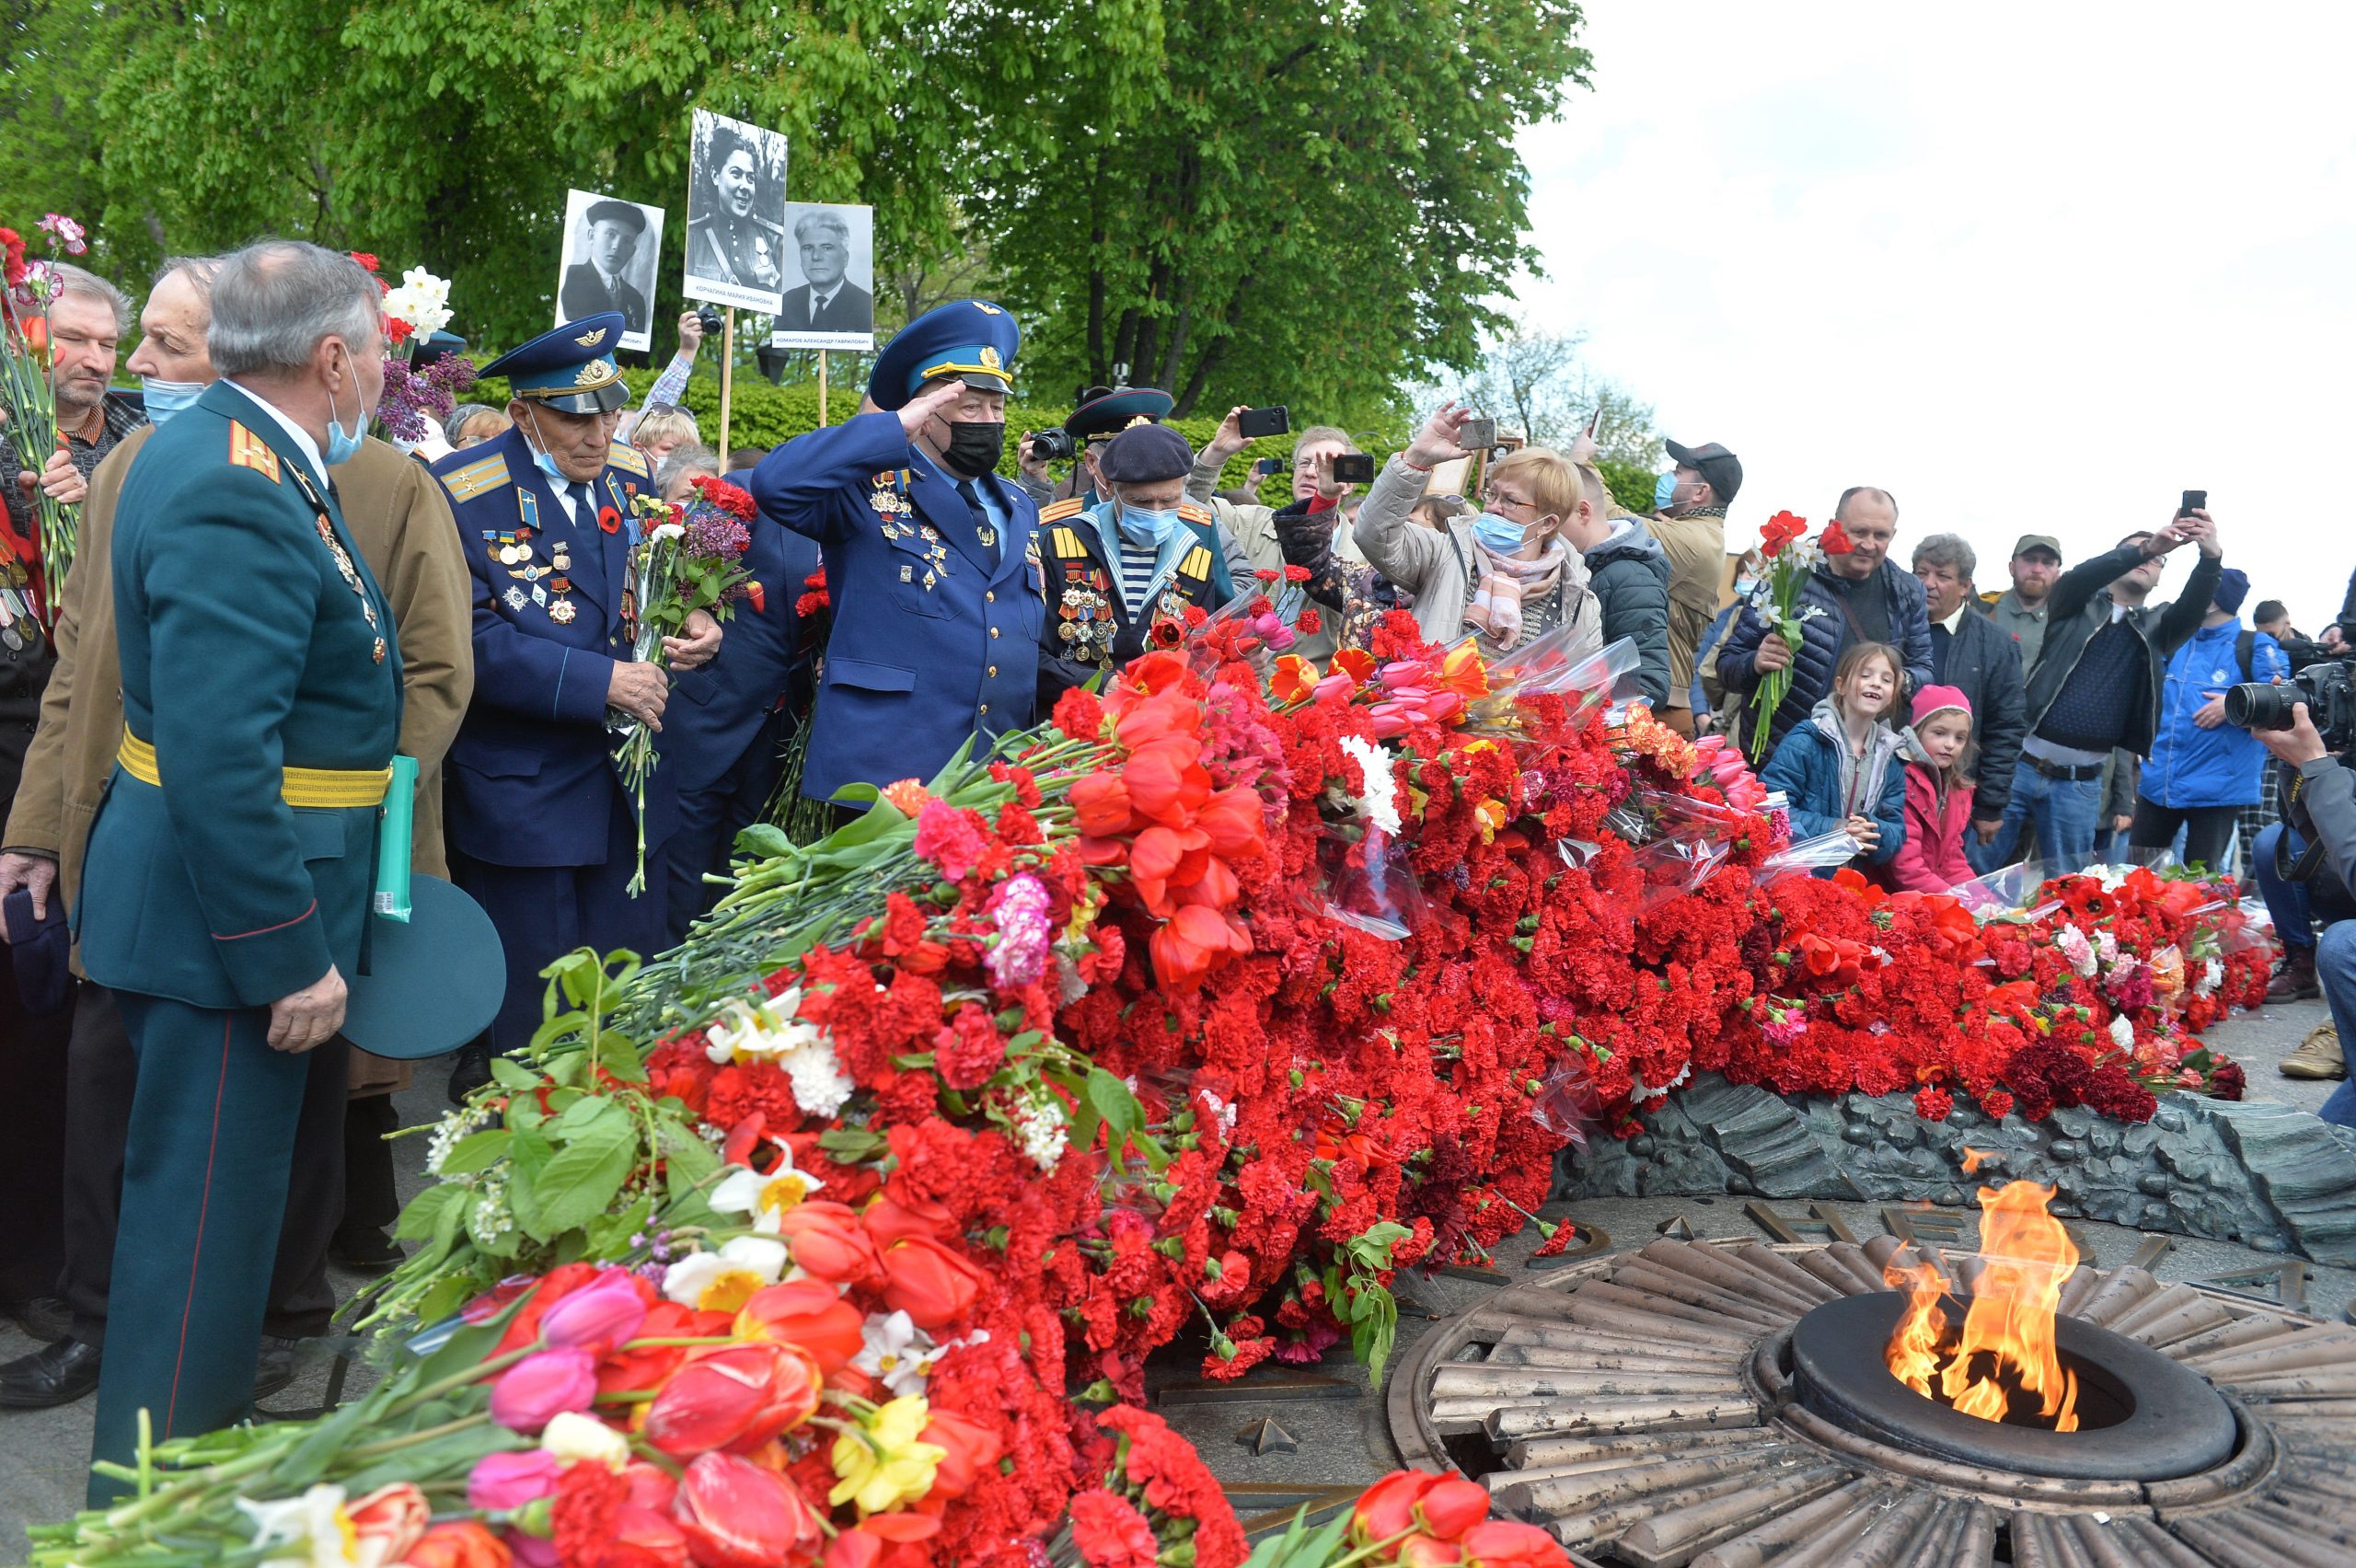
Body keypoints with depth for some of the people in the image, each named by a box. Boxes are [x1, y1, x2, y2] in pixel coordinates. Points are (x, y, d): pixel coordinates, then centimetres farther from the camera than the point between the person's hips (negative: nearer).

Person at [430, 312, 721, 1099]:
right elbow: (474, 640, -18)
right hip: (521, 792, -5)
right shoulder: (461, 494, -11)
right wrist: (601, 679, -21)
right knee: (523, 1014, 5)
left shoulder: (635, 476, 7)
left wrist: (696, 622, -4)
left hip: (630, 789, 5)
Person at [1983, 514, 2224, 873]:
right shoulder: (2076, 607, 8)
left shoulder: (2155, 629, 14)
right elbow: (2078, 577, -14)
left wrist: (2211, 559, -26)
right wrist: (2145, 547, -28)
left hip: (2080, 786, 3)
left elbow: (2192, 610, -6)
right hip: (2021, 766, -3)